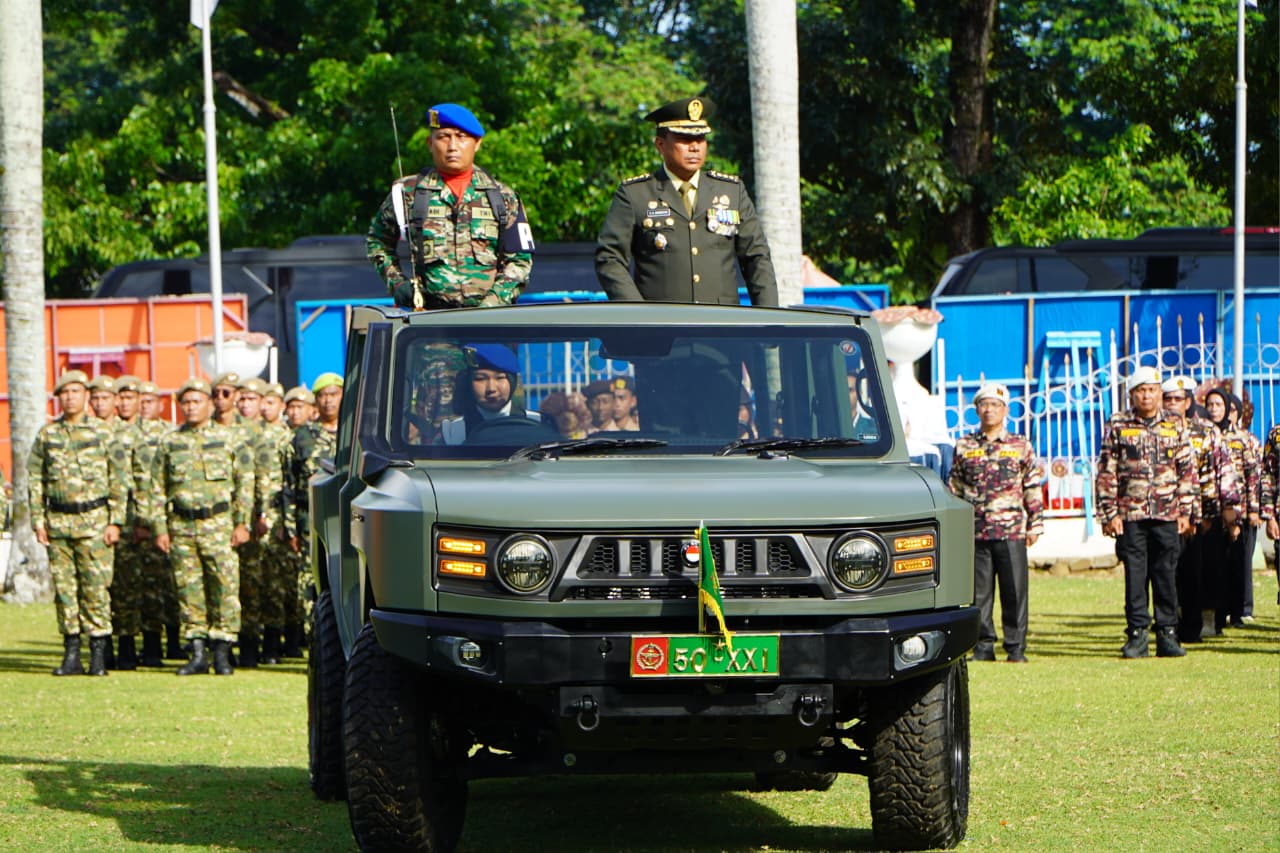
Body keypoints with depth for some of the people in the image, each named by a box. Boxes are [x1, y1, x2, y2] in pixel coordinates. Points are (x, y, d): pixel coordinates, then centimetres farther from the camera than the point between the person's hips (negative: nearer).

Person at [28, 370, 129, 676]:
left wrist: (115, 521, -4)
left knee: (95, 587, -6)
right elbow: (34, 479, 10)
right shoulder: (47, 434, 9)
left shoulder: (102, 432, 2)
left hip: (93, 521, -3)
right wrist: (38, 521, 3)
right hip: (57, 521, 3)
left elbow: (118, 480, 2)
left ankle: (99, 655, -2)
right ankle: (71, 654, 9)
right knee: (63, 587, 3)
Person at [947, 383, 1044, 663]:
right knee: (979, 592, 3)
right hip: (975, 532, 1)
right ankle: (983, 647, 10)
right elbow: (954, 489, 13)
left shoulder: (1021, 447, 7)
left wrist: (1035, 525, 2)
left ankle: (1016, 648, 6)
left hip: (1012, 531, -1)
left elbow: (1033, 489, 8)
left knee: (1014, 592, -1)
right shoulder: (964, 448, 10)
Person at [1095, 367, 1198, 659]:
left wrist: (1185, 512, 3)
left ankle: (1167, 633, 8)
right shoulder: (1117, 426, 4)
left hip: (1167, 515, 1)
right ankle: (1137, 634, 5)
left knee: (1166, 575, 3)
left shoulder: (1174, 426, 8)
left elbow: (1188, 471, 10)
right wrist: (1110, 514, -3)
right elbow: (1106, 473, 3)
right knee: (1135, 575, 0)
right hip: (1130, 514, -1)